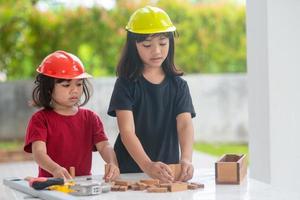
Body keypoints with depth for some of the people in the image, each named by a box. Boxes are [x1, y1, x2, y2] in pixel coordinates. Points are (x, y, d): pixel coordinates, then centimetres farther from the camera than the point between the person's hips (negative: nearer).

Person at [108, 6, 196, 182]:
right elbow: (127, 131, -13)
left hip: (169, 172, 2)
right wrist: (147, 166, -29)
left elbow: (185, 125, -6)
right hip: (130, 172, -2)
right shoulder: (126, 84, -2)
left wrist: (186, 159, -26)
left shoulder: (178, 85, 7)